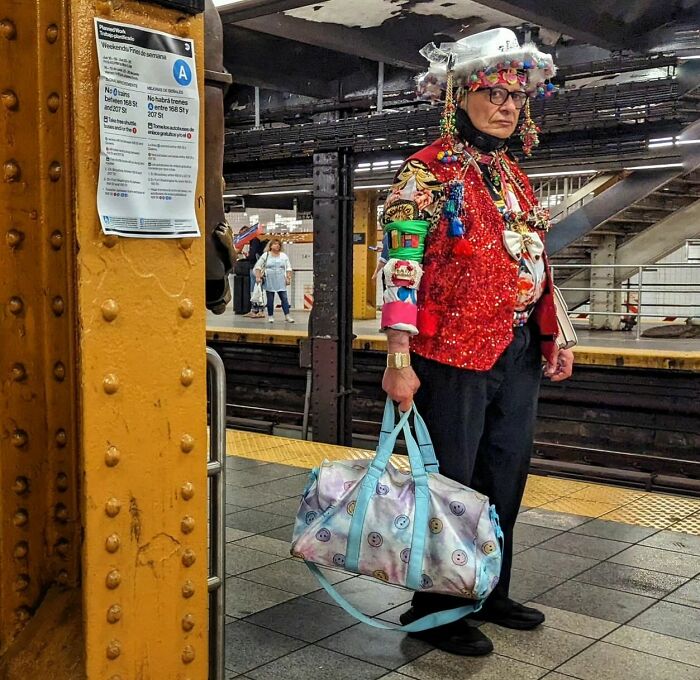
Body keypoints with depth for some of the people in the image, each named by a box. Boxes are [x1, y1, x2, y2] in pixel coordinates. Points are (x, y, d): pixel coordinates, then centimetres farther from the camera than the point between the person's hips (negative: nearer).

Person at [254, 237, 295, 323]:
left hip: (281, 282, 2)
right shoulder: (266, 255, 4)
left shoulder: (284, 256, 11)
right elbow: (258, 266, 4)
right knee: (270, 299, 2)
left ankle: (287, 316, -4)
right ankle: (270, 316, 11)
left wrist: (288, 278, 2)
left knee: (284, 298, -4)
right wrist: (258, 277, -4)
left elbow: (288, 268, 11)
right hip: (269, 282, -1)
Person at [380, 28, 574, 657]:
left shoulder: (514, 175, 15)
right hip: (455, 351, -7)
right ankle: (434, 609, 20)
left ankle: (491, 595, 32)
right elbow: (401, 264, -16)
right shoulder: (431, 170, -8)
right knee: (451, 484, 3)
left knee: (506, 479, 15)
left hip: (518, 351, 8)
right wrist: (399, 361, -23)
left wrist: (553, 338, 17)